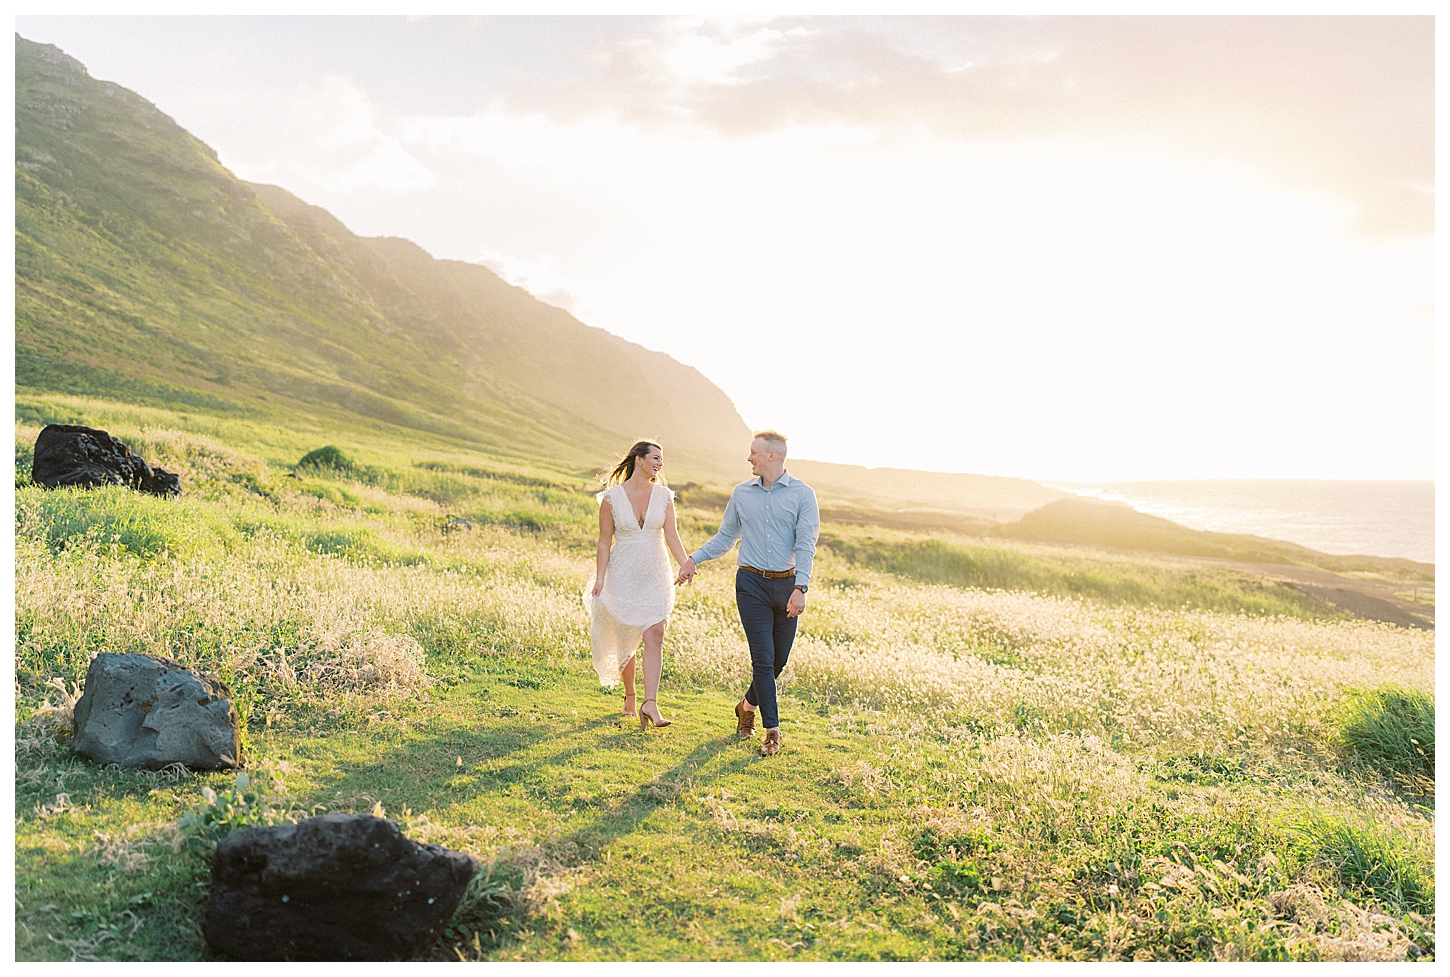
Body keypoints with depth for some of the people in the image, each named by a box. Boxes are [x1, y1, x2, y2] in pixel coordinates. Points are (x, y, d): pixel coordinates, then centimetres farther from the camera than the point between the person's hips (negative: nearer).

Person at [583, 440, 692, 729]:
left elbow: (672, 537, -1)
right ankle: (629, 697, 27)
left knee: (655, 635, -11)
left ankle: (650, 703, -13)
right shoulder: (612, 497, -6)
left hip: (655, 575, 2)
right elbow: (604, 542, -2)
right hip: (623, 573, -2)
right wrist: (599, 579, -8)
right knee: (625, 640, 7)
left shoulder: (663, 495, 1)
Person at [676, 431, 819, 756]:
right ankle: (772, 731, 1)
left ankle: (748, 705, 33)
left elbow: (805, 545, -9)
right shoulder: (741, 493, 7)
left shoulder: (802, 494, -3)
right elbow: (726, 537, 15)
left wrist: (800, 587, -20)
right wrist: (694, 558, 3)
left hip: (786, 584, 0)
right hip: (752, 584, 0)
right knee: (763, 658, -5)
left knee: (779, 659, 8)